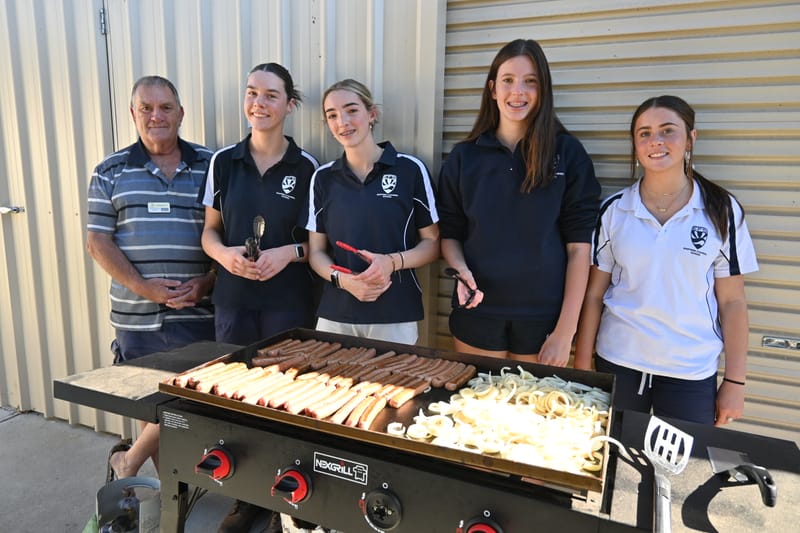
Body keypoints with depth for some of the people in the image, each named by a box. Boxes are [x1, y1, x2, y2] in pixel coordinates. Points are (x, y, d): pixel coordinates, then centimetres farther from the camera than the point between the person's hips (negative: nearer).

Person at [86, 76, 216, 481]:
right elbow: (98, 241, 1)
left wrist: (208, 281, -11)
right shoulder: (111, 171, 6)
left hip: (199, 313, 0)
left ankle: (128, 461, 27)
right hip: (137, 315, 1)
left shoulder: (211, 166, 4)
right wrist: (144, 287, -12)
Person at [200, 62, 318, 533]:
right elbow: (210, 232, 9)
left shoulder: (306, 167, -3)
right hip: (233, 299, 3)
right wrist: (225, 254, -12)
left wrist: (289, 252, -17)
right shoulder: (223, 162, 4)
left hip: (288, 303, -2)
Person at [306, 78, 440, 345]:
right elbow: (316, 251, 7)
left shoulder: (410, 169, -4)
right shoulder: (323, 178, 4)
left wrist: (392, 262, -17)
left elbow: (432, 243, 1)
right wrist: (343, 279, -12)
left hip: (396, 316, -2)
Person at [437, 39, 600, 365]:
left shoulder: (568, 153, -3)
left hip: (543, 318, -1)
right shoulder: (464, 156, 3)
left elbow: (578, 247, -6)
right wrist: (460, 269, -14)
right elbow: (450, 233, 7)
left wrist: (565, 330, -9)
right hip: (477, 311, 2)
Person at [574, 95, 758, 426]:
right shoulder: (614, 211, -2)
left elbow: (732, 302, -1)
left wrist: (735, 381, -1)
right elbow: (594, 294, 0)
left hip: (692, 373, -1)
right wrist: (582, 368, 0)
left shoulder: (722, 211, -3)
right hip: (617, 364, 1)